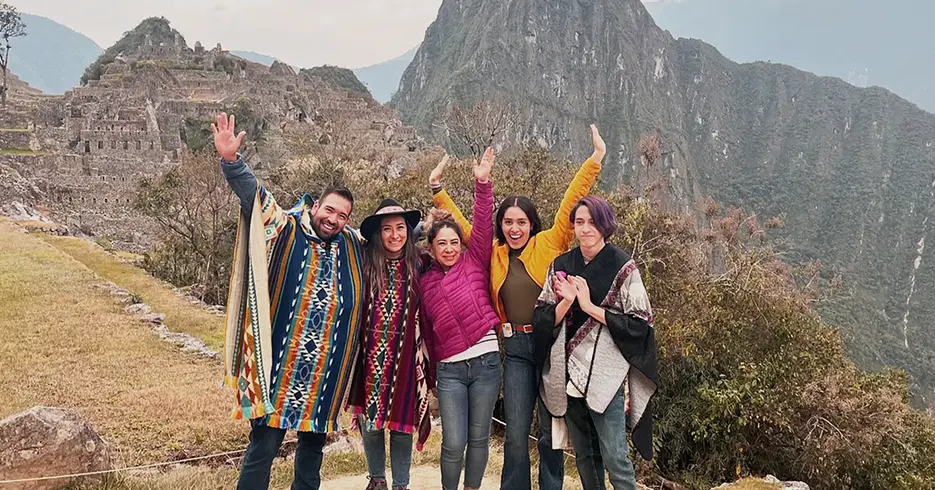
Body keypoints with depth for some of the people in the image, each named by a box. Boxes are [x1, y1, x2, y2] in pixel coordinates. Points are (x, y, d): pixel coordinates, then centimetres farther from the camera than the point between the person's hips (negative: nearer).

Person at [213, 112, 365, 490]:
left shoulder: (355, 247, 10)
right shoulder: (286, 231, -1)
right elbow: (252, 194, -11)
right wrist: (231, 160, -25)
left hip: (328, 373, 4)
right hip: (280, 367, -4)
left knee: (313, 446, 18)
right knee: (263, 448, -1)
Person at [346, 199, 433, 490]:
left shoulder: (418, 266, -1)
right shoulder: (365, 264, -5)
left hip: (404, 357, 0)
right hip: (370, 356, 0)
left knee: (402, 423, 7)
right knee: (369, 420, 10)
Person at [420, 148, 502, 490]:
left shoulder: (474, 261, 4)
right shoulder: (425, 281, 10)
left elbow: (483, 226, -10)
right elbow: (428, 331, 15)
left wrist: (482, 183, -20)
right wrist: (433, 374, 19)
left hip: (486, 361, -1)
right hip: (449, 370, 1)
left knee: (478, 438, 9)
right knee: (454, 443, -2)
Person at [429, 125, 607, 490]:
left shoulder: (549, 244, 0)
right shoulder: (494, 254, 8)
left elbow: (570, 204, -5)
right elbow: (463, 225, 18)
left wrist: (595, 160, -10)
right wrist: (438, 189, 18)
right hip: (515, 348, 2)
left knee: (550, 431, 8)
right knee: (516, 432, 4)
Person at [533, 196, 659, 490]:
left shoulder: (623, 267, -5)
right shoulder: (561, 266, 8)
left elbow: (640, 322, -9)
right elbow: (542, 318, 6)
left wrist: (590, 307, -14)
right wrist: (566, 302, -14)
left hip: (606, 375, -4)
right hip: (569, 374, 5)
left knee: (614, 458, -7)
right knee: (584, 455, 13)